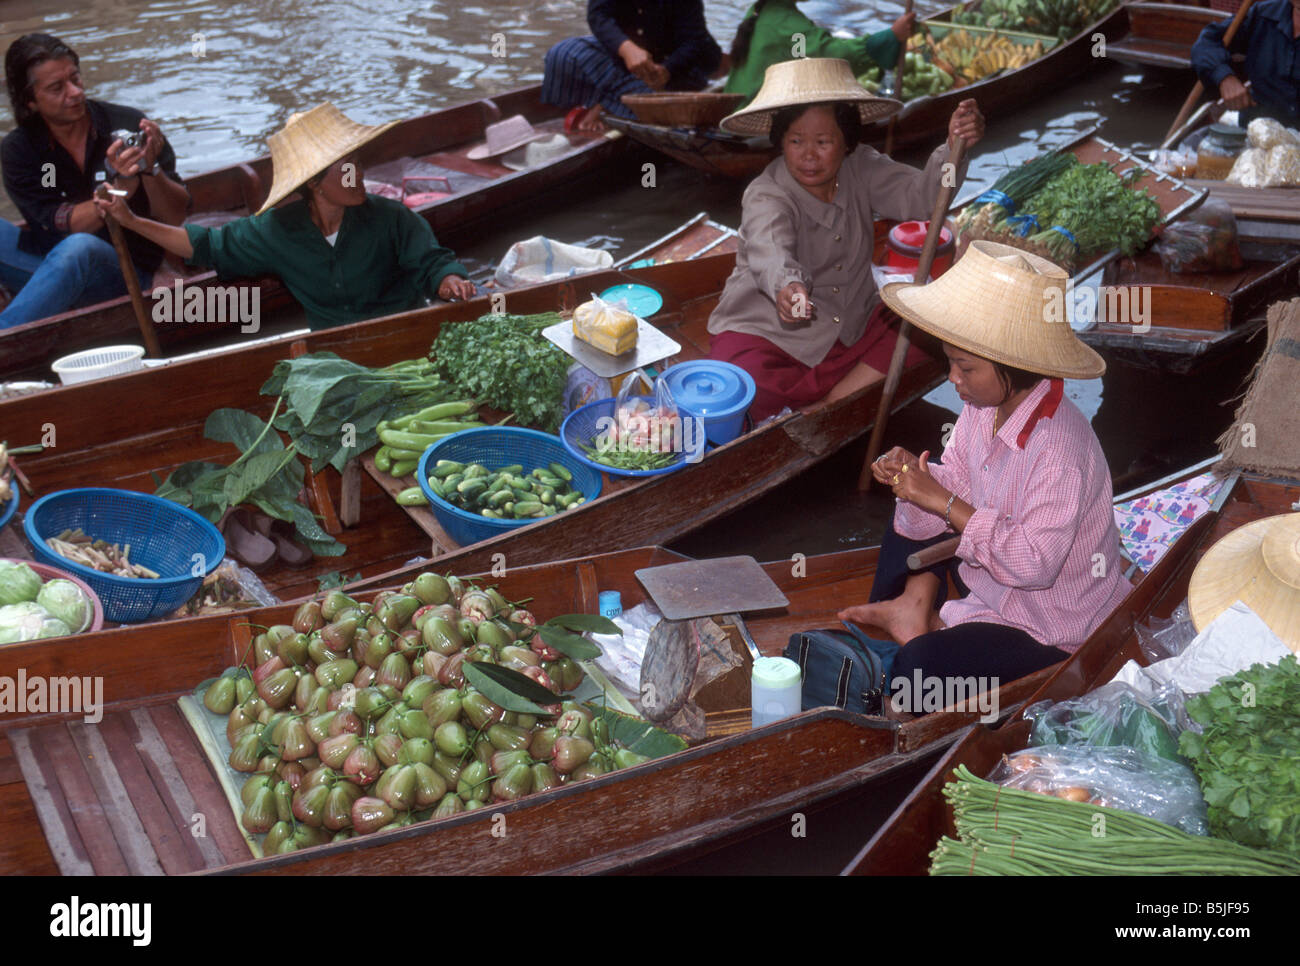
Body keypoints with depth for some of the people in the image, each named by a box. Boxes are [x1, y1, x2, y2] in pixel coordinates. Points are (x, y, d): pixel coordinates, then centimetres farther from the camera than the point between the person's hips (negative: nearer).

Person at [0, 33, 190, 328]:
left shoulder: (127, 124, -4)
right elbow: (62, 225, -12)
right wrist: (121, 186, -27)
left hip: (125, 270, -3)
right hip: (50, 265, 3)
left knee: (80, 248, -36)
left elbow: (177, 216, -2)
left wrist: (150, 169, -22)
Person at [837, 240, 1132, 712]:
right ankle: (914, 607, -3)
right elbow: (954, 490, 5)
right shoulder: (983, 409, -7)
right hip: (990, 580, 9)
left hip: (1051, 630, -9)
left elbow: (1035, 563, -35)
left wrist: (944, 502, -32)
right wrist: (914, 476, -18)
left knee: (921, 665, -27)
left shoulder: (1061, 447, -32)